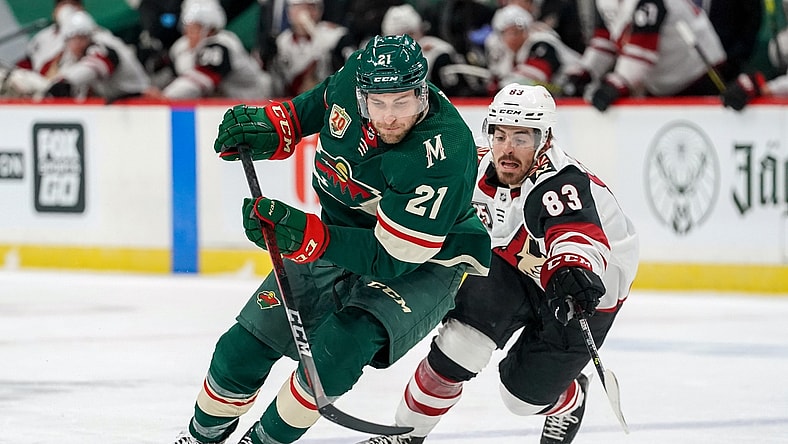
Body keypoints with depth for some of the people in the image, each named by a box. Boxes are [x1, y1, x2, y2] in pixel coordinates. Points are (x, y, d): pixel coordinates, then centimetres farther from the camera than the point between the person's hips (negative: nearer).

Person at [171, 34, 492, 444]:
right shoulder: (357, 75, -20)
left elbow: (391, 259, -35)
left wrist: (304, 234, -43)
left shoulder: (441, 158, -37)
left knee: (345, 342, -30)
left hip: (424, 264, -6)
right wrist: (273, 127, -6)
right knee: (247, 343, 6)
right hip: (342, 234, 6)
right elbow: (321, 102, 9)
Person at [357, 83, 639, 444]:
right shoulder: (483, 171, -14)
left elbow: (579, 236, -57)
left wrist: (572, 270, -77)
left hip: (589, 289, -5)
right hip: (514, 271, 5)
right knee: (459, 344, -15)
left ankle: (569, 401, 34)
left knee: (526, 393, -2)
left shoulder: (561, 184, -37)